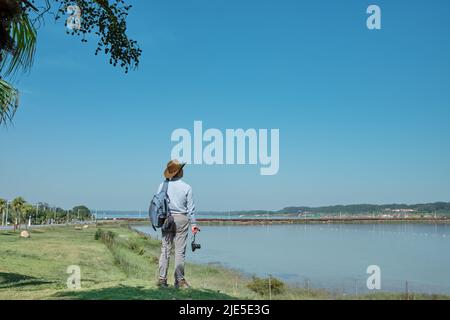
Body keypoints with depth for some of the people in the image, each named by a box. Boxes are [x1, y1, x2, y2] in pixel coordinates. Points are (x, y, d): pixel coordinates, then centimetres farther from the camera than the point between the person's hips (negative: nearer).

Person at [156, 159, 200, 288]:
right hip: (181, 219, -2)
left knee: (165, 250, 7)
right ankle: (179, 280, 6)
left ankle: (162, 279, 5)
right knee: (180, 251, 2)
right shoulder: (186, 187, -4)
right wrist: (193, 223, 6)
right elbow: (191, 208, -1)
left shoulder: (162, 186, 0)